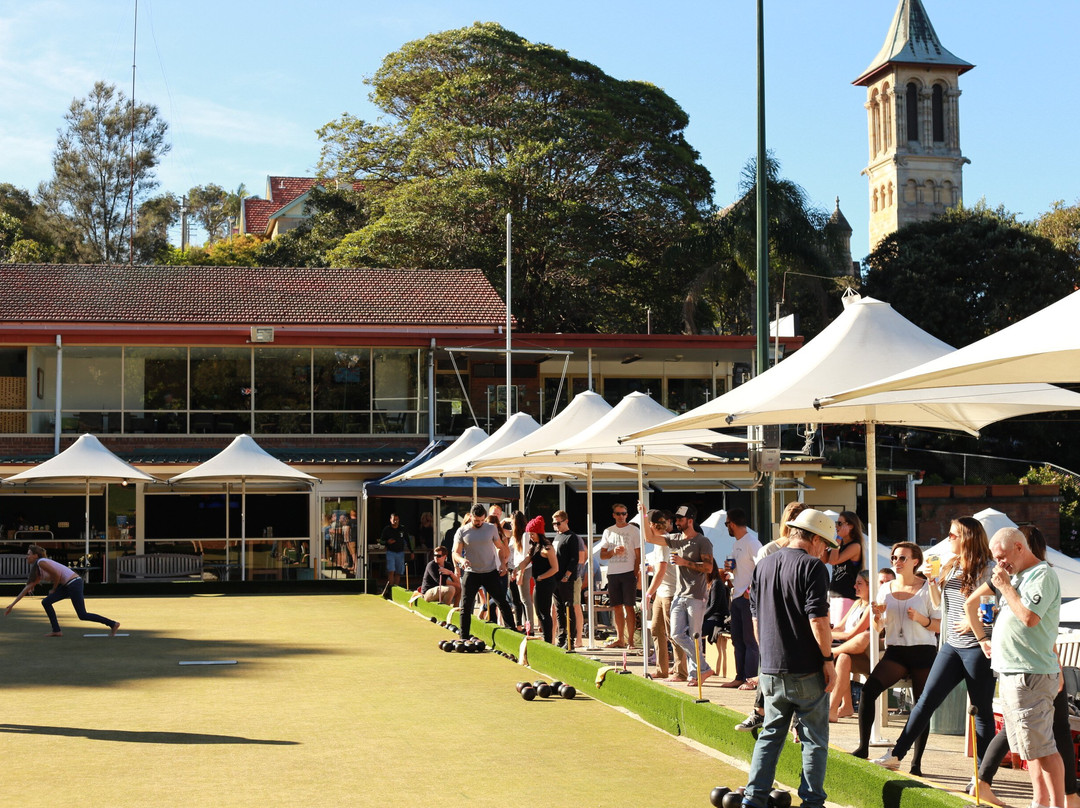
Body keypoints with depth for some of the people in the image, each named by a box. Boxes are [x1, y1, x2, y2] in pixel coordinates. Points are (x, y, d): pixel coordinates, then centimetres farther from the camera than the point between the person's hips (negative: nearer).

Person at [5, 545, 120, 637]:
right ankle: (56, 631, 8)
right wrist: (12, 605, 21)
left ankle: (113, 624, -5)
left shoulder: (41, 562, -9)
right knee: (46, 602, 7)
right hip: (67, 585, 10)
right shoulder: (37, 570, 19)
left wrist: (54, 589, 2)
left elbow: (57, 575, -15)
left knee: (82, 615, -9)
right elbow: (27, 588, 21)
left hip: (74, 582, -10)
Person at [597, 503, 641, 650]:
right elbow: (602, 555, 11)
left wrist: (636, 572, -9)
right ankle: (620, 639, 13)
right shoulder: (608, 532, 13)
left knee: (628, 606, -6)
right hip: (612, 573, 4)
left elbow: (638, 554, 1)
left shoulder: (633, 530, 3)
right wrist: (614, 551, -8)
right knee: (617, 607, 7)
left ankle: (630, 640, -4)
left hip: (628, 572, -4)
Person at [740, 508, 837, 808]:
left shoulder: (763, 566, 10)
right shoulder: (812, 567, -11)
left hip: (771, 670, 6)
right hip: (807, 671, -6)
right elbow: (818, 620, -17)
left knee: (770, 735, 14)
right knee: (814, 739, 5)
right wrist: (828, 659, -9)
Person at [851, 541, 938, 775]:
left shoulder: (927, 588, 0)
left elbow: (940, 625, -1)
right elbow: (877, 628, 15)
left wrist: (920, 619, -17)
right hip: (895, 651, 3)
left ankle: (917, 762, 10)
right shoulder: (886, 589, 11)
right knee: (869, 689, -20)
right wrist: (877, 615, -6)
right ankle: (863, 748, -19)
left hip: (923, 651, -3)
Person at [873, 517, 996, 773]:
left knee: (982, 711, 3)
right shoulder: (948, 567, 10)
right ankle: (896, 755, 4)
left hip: (979, 648, -6)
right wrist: (931, 579, 4)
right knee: (927, 699, 3)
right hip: (952, 646, 6)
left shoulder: (986, 569, -11)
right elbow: (937, 603, 20)